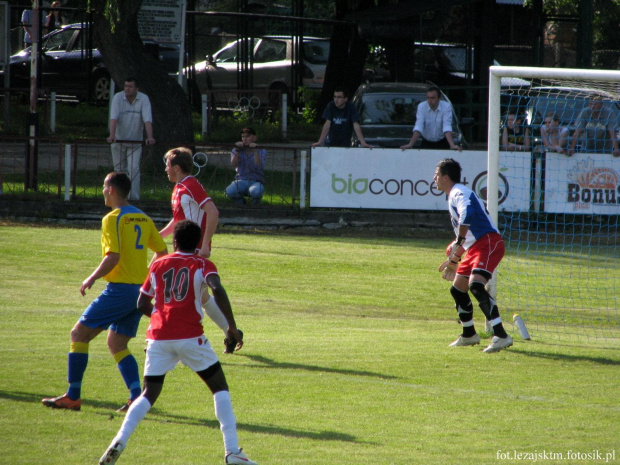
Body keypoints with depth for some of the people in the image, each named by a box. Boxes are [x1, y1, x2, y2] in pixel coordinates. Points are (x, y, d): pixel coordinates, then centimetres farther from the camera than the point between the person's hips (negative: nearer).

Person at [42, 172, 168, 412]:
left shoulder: (113, 219, -10)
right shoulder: (143, 219, 12)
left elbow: (113, 257, -20)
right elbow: (162, 253, 17)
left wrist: (91, 279, -8)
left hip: (119, 290, -8)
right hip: (141, 290, 8)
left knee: (79, 334, 1)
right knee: (117, 344, 15)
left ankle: (73, 396, -3)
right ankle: (137, 397, -1)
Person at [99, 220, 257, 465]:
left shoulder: (158, 265, 16)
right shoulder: (203, 265, 6)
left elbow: (142, 304, 18)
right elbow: (218, 290, -14)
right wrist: (232, 327, -11)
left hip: (158, 337, 3)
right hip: (190, 336, -3)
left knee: (149, 394, 10)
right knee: (220, 388, 10)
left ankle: (120, 441, -13)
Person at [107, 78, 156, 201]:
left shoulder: (143, 99, -11)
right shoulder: (118, 97, -11)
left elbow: (147, 119, -21)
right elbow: (114, 118, -23)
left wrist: (150, 137, -35)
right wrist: (112, 135, -37)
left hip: (135, 142, -1)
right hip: (118, 140, 1)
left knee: (134, 168, -12)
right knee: (119, 169, 8)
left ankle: (134, 197, -13)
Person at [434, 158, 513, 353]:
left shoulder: (459, 193, -8)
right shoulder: (454, 195, 24)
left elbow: (467, 215, -32)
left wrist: (458, 243, -30)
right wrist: (455, 259, 34)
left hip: (488, 242, -11)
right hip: (475, 247, 11)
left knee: (476, 285, -28)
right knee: (457, 289, 17)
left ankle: (501, 336, -34)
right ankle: (469, 335, 33)